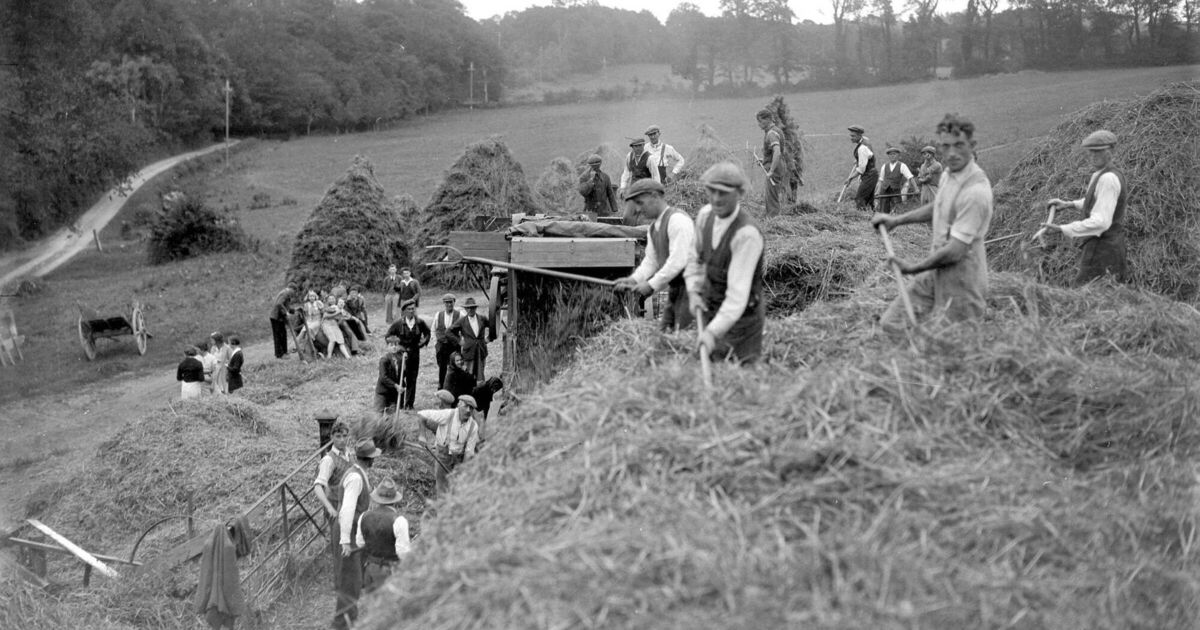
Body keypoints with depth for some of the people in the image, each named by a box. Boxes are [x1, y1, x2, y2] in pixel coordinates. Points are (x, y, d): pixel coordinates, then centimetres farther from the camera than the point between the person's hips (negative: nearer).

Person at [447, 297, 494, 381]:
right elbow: (449, 331, 5)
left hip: (481, 351, 2)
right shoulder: (462, 321, -1)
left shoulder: (482, 319, 4)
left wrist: (489, 338, 13)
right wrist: (459, 340, 1)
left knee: (480, 374, 3)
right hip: (469, 351, -2)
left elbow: (493, 327, 19)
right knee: (470, 374, -3)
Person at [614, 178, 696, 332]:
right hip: (675, 288, 9)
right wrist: (634, 279, -6)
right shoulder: (654, 227, 14)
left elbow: (678, 260, -22)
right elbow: (651, 261, 12)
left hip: (690, 286, -9)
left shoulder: (677, 219, -16)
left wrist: (652, 285, -20)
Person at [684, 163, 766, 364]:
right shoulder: (706, 214, -7)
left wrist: (713, 331, -41)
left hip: (741, 315, -6)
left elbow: (738, 292, -33)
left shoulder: (747, 233, -29)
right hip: (712, 309, 6)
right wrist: (694, 291, -1)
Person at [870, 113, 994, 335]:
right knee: (890, 324, 9)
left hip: (959, 285, -9)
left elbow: (956, 250, -27)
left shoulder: (975, 192, -26)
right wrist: (897, 220, 20)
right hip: (935, 274, 9)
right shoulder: (948, 174, 3)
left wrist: (915, 268, -14)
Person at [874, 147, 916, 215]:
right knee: (883, 212, -3)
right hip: (884, 192, 3)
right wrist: (877, 192, 8)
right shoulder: (885, 166, 11)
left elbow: (910, 178, -6)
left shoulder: (902, 166, 1)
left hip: (896, 191, -3)